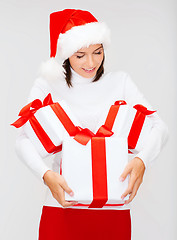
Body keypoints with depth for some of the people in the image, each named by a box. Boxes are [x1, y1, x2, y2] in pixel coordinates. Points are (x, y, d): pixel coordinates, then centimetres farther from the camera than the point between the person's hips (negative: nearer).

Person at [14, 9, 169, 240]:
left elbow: (159, 127, -2)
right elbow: (24, 139, -6)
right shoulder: (47, 85, 2)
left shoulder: (119, 81, 5)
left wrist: (142, 160, -23)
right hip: (63, 205, -1)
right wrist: (46, 175, -25)